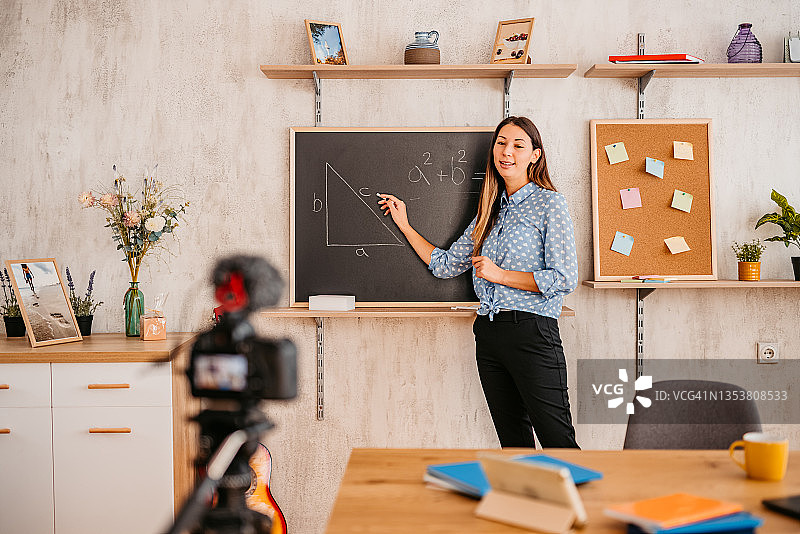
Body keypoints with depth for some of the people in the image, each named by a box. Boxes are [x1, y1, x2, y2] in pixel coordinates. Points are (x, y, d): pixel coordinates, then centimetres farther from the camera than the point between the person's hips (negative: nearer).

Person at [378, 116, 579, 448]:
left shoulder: (549, 204, -2)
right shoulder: (490, 212, 17)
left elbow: (565, 279, -9)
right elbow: (445, 265, 19)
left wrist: (501, 274, -10)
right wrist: (404, 225, 20)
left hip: (531, 332, -6)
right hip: (489, 333, 6)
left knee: (558, 443, -4)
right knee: (514, 442, 12)